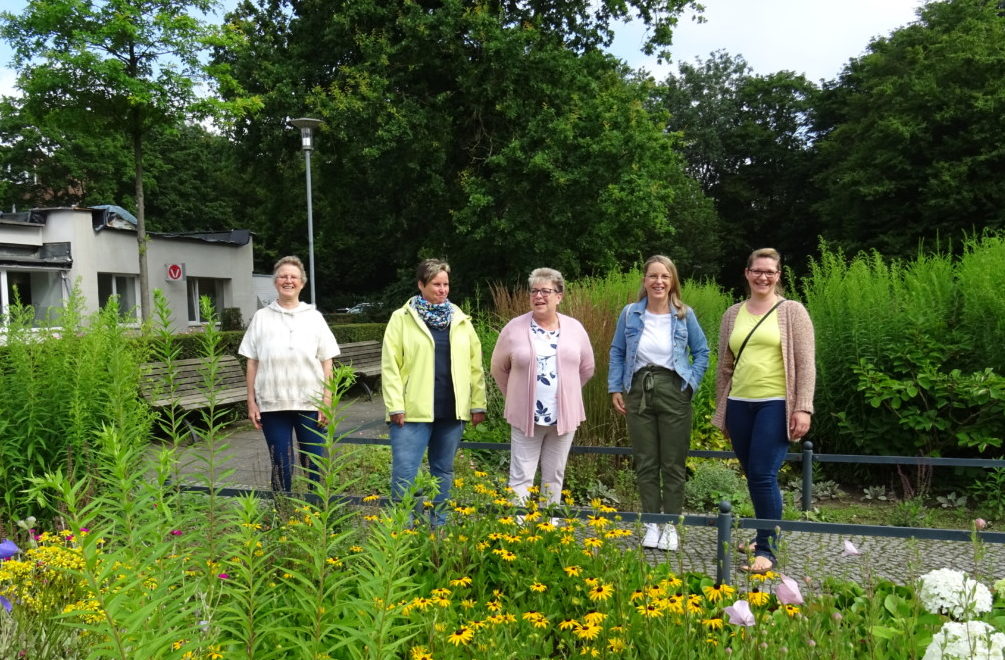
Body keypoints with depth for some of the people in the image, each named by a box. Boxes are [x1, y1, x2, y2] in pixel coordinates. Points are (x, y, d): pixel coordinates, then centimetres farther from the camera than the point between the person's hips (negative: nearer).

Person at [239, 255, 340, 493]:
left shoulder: (314, 317, 7)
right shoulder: (261, 317, 8)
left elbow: (326, 363, 5)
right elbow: (252, 363, 8)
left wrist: (327, 401, -2)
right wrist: (251, 402, 3)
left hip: (310, 403, 0)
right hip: (272, 404, 0)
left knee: (315, 465, 2)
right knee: (281, 467, 7)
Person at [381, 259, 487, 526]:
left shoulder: (460, 320, 10)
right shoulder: (402, 318, 0)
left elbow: (475, 364, 9)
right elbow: (390, 365, -5)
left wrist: (478, 403, 4)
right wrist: (395, 406, -11)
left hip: (452, 411, 4)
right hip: (414, 411, -4)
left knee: (444, 471, 13)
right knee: (404, 473, -4)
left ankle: (438, 526, 26)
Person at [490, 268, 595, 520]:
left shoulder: (575, 328, 2)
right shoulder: (514, 328, -3)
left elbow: (586, 369, 13)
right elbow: (499, 368, 8)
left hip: (563, 416, 2)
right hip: (525, 416, -2)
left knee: (555, 476, 13)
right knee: (521, 476, 0)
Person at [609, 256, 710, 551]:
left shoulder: (685, 315, -1)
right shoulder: (630, 314, 1)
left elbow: (701, 352, 8)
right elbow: (617, 352, 8)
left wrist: (691, 384, -3)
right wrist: (615, 388, 1)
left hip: (673, 392, -1)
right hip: (639, 391, 1)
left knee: (673, 463, 5)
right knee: (645, 463, 7)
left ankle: (671, 525, 17)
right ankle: (652, 523, 19)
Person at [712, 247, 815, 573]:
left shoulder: (792, 311, 1)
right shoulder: (733, 314, 12)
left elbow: (805, 364, -3)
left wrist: (803, 408, -11)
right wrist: (721, 410, 15)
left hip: (776, 405, -4)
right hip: (739, 405, 5)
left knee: (763, 476, -10)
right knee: (753, 477, 12)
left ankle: (768, 549, 1)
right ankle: (766, 533, 30)